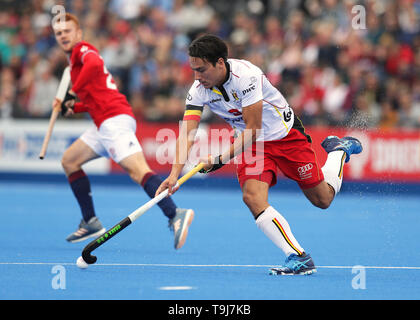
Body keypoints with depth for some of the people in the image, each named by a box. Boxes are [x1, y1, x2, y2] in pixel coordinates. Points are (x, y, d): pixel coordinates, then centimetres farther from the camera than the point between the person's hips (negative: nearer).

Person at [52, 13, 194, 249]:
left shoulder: (82, 49, 0)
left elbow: (94, 63, -26)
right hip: (104, 125, 10)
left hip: (115, 121, -10)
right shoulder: (75, 59, 28)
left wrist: (72, 93, -19)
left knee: (137, 169, -24)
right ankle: (91, 222, 13)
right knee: (69, 161, 15)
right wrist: (73, 108, 19)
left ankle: (176, 215, -39)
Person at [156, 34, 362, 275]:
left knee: (322, 200, 7)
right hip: (251, 143, 4)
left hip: (286, 135, -4)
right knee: (253, 197, -24)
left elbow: (253, 129, -29)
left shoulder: (246, 76, -32)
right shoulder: (199, 90, -16)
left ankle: (339, 150, 37)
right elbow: (187, 132, -22)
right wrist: (175, 174, -36)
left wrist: (221, 159, -34)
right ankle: (299, 258, -23)